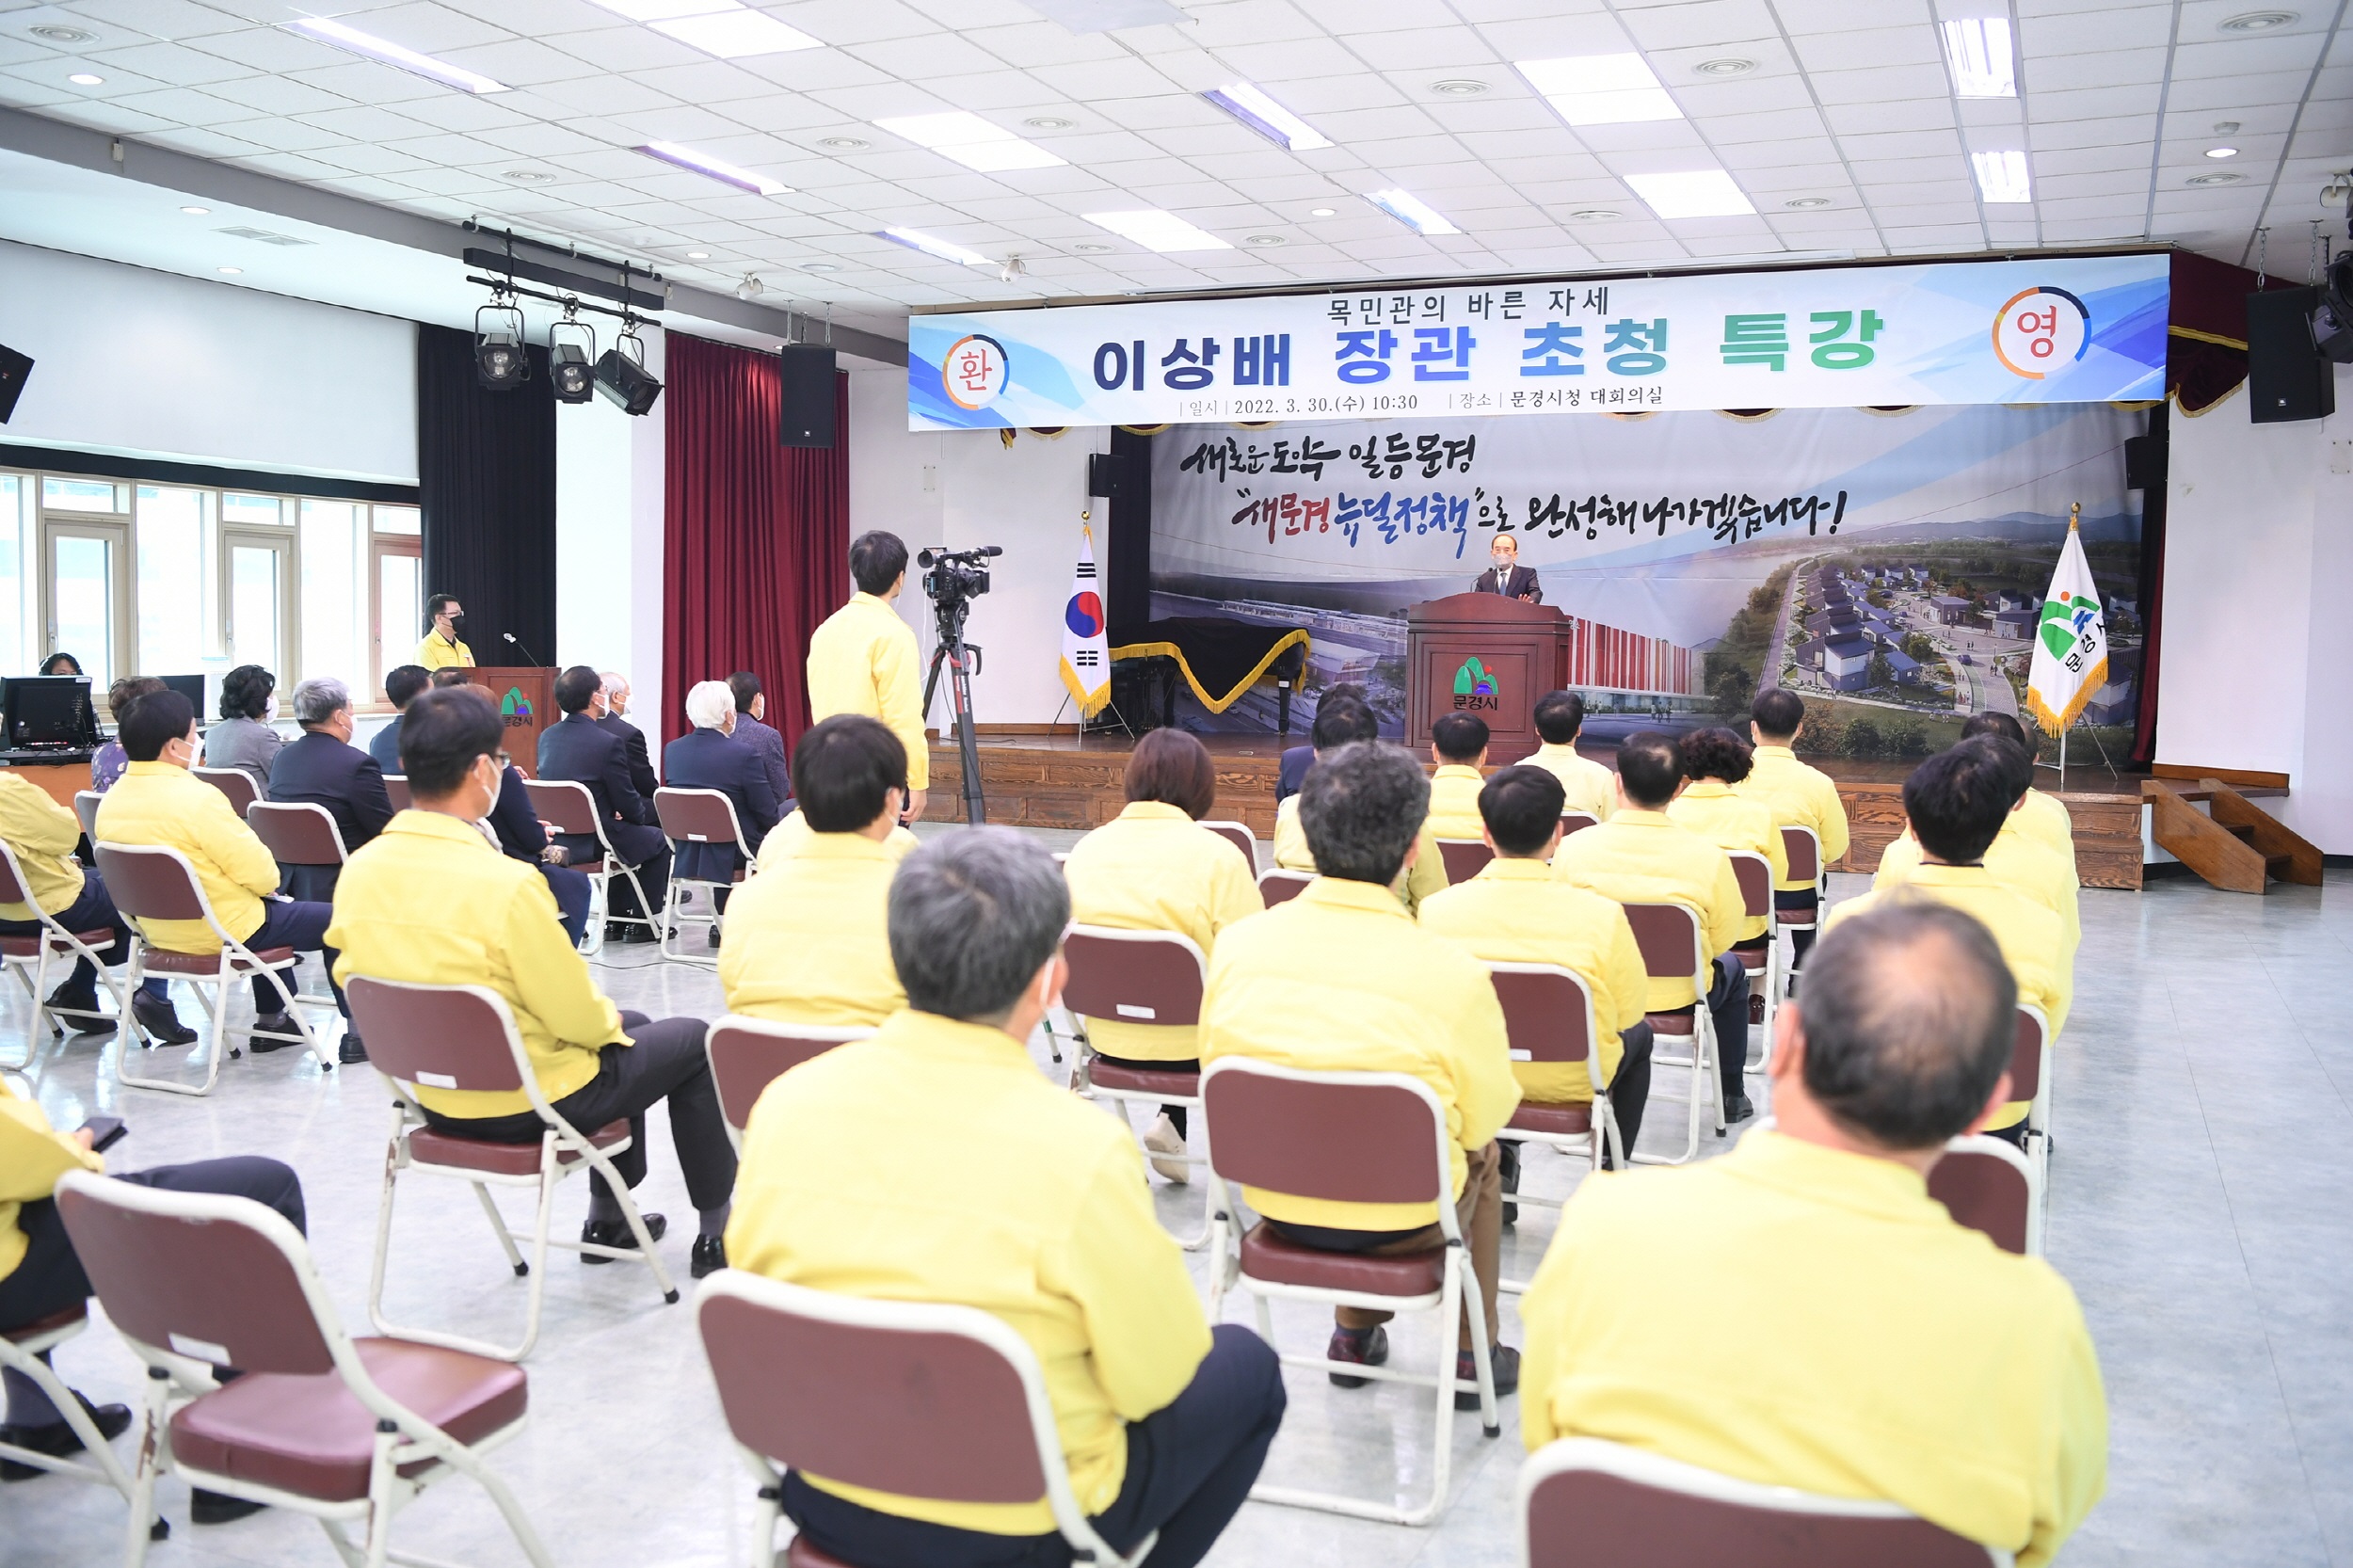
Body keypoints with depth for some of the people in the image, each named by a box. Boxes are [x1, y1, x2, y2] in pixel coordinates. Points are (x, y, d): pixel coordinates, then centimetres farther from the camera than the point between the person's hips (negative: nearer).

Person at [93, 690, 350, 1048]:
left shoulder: (110, 802, -1)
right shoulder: (196, 797, -26)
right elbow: (258, 873, -23)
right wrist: (269, 881, 0)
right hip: (223, 932, -8)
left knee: (272, 910, 33)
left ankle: (271, 1019, 37)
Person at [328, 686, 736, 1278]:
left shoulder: (358, 871, -9)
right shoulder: (505, 884, -30)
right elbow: (578, 1018, -23)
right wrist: (610, 1020, 2)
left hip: (433, 1095, 8)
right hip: (529, 1103, -7)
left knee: (630, 1028, 30)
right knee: (693, 1041, 16)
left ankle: (606, 1221, 41)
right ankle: (716, 1234, 25)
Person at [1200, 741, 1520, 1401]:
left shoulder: (1239, 943, -14)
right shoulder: (1451, 973, -24)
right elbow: (1487, 1116, -11)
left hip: (1274, 1204, 3)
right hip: (1401, 1218, -3)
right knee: (1483, 1157, 30)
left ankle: (1354, 1334, 42)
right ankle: (1472, 1355, 38)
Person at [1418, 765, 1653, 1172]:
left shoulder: (1435, 909, -18)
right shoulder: (1601, 915, -23)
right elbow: (1629, 1013, -10)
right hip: (1569, 1083, -2)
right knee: (1640, 1034, 29)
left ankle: (1499, 1156, 34)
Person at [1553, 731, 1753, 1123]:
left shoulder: (1573, 847, -18)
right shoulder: (1708, 856, -19)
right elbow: (1724, 939, -6)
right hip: (1678, 998, 0)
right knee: (1731, 970, 33)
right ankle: (1731, 1095, 42)